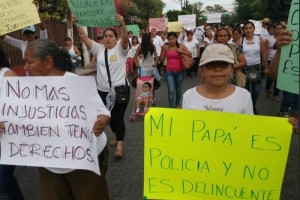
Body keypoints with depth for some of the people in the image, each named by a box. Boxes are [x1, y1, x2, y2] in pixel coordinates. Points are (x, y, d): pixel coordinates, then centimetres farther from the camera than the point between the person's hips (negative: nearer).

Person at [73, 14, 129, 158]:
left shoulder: (120, 49, -3)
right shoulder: (98, 49, 7)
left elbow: (125, 39, -24)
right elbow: (84, 38, -3)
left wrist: (122, 24, -41)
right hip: (103, 90, 5)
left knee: (118, 117, -3)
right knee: (109, 116, 18)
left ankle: (119, 146, 4)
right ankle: (116, 136, 42)